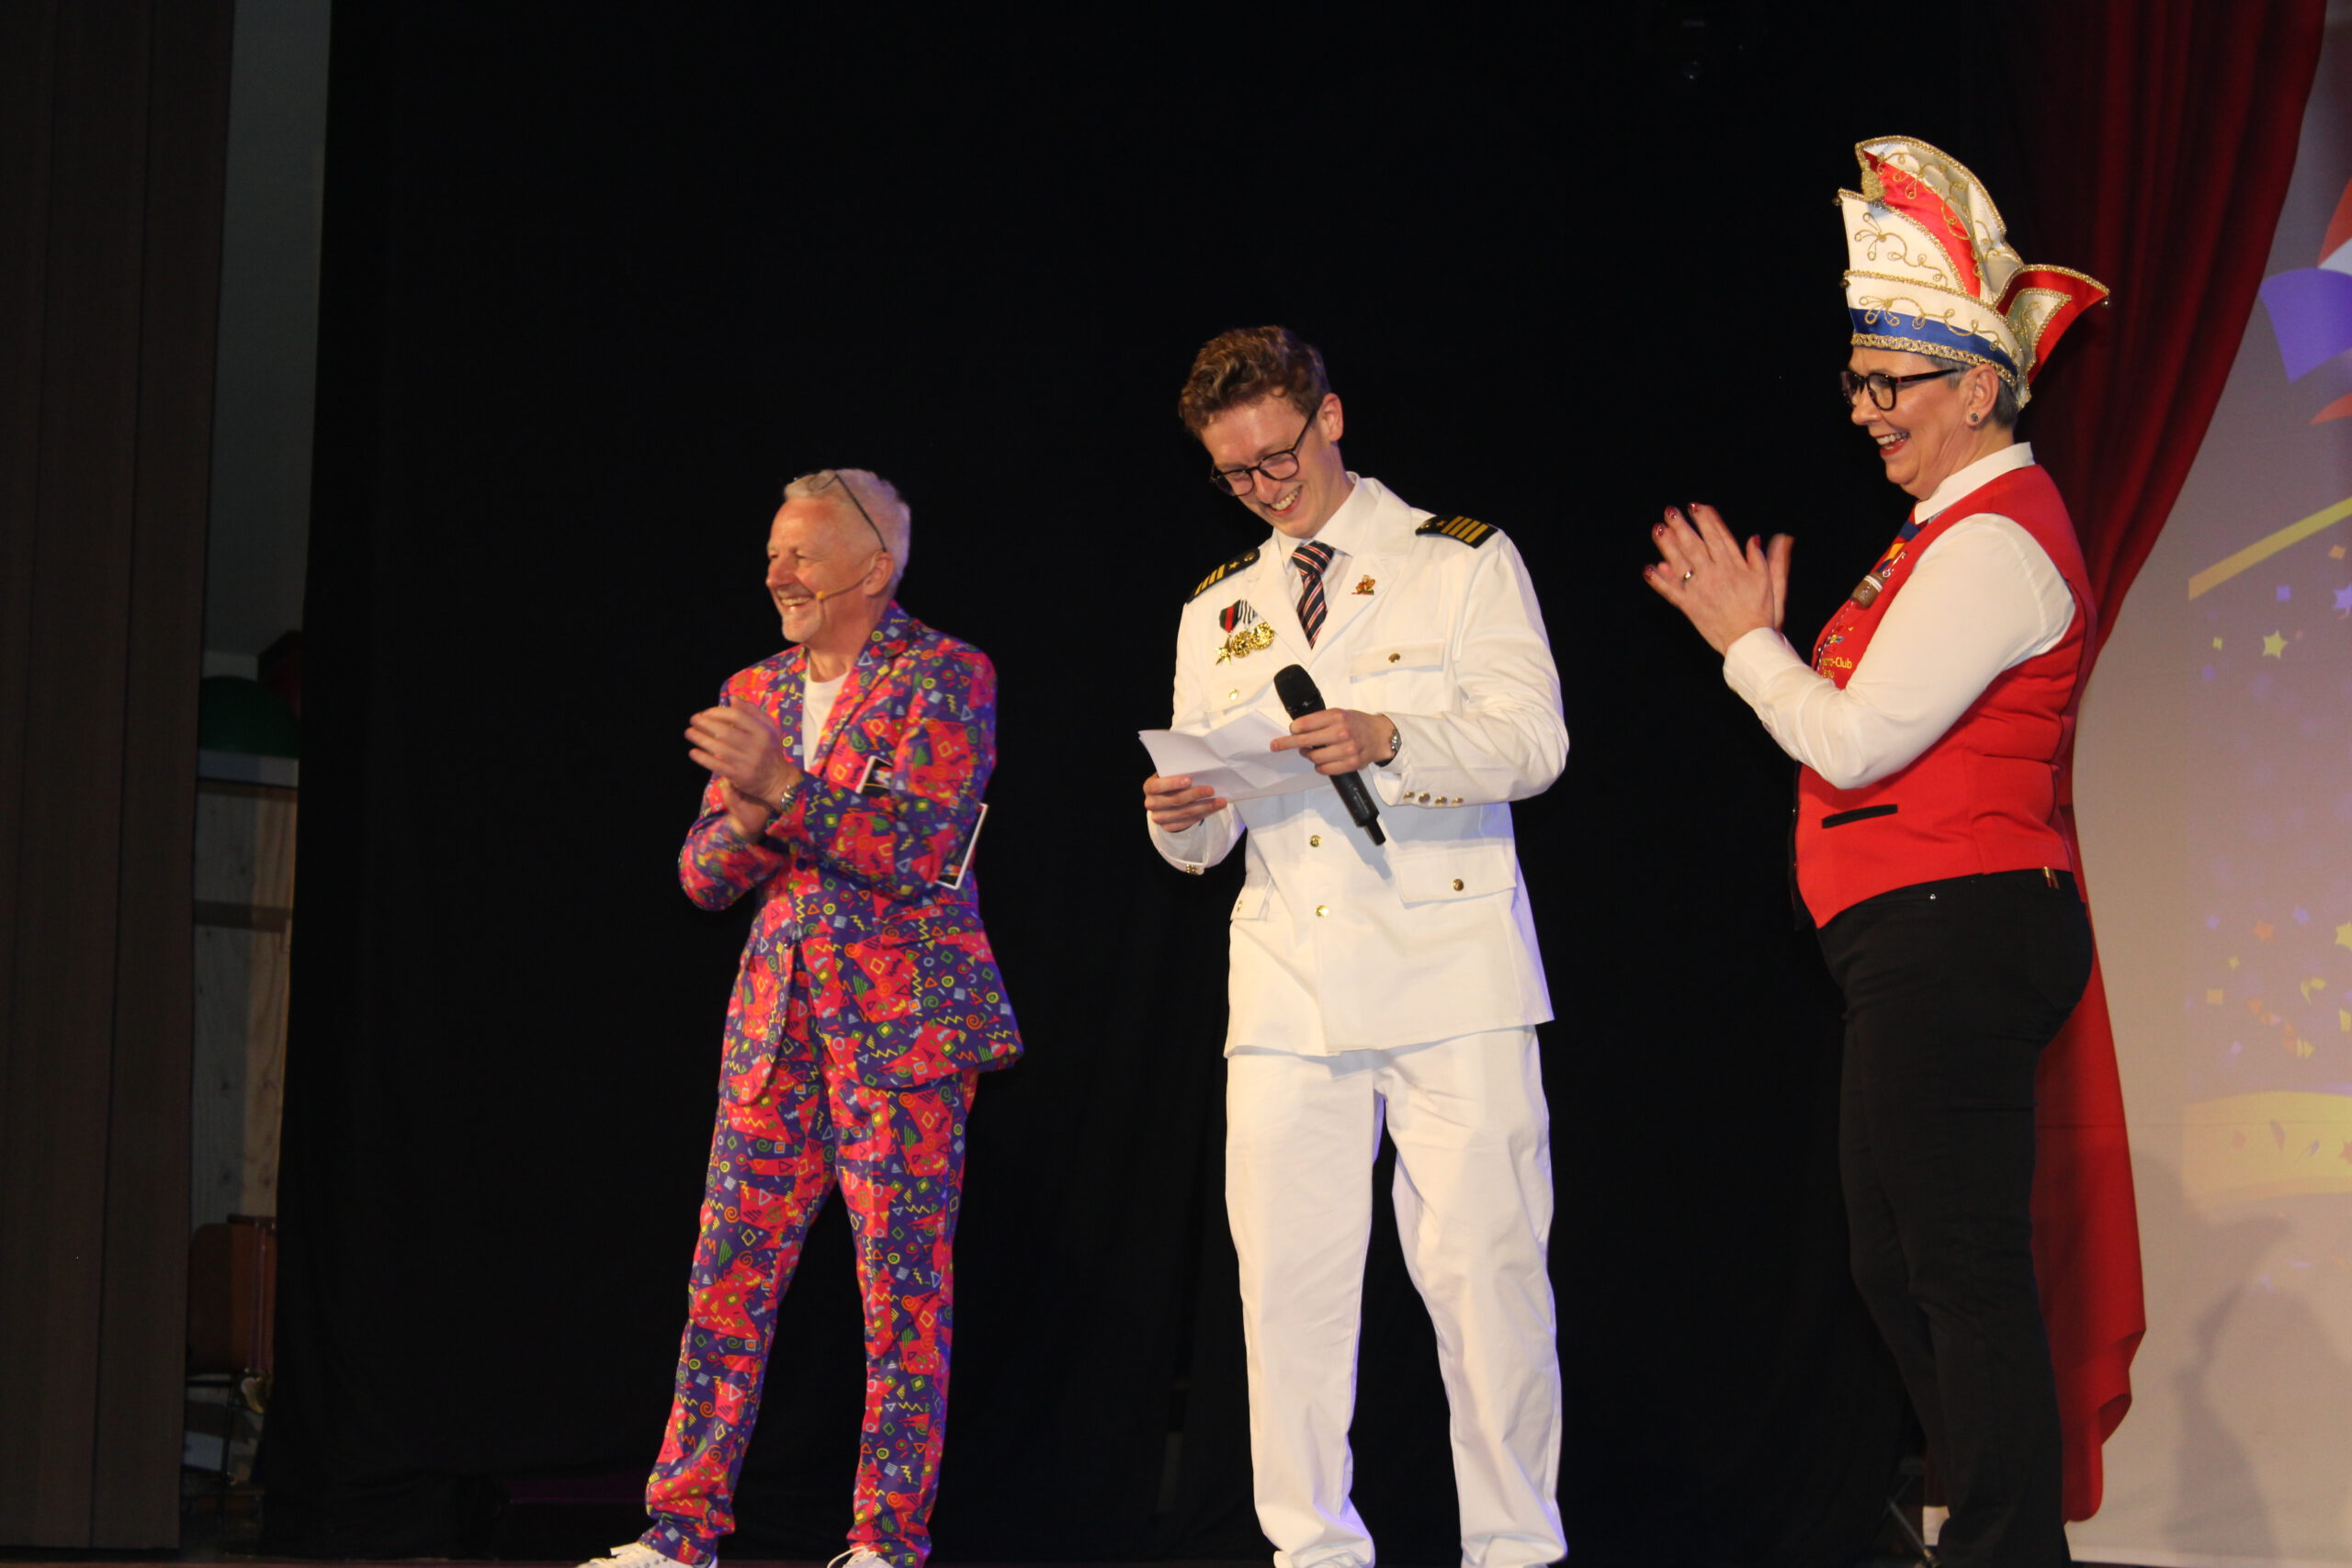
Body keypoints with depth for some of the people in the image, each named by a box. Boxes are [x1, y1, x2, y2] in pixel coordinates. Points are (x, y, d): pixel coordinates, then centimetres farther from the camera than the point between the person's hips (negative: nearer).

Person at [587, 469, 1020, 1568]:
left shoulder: (943, 677, -3)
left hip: (904, 1016, -5)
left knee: (902, 1282, -4)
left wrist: (787, 793, -23)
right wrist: (746, 821, -11)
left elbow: (924, 850, -14)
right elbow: (702, 873, 11)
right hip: (779, 1016, 5)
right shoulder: (755, 693, 15)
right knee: (729, 1274, 1)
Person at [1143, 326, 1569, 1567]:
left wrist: (1387, 739, -22)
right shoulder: (1218, 611, 19)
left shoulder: (1463, 561, 7)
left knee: (1483, 1263, -7)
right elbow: (1203, 845, 17)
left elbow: (1532, 740, -6)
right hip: (1289, 987, 4)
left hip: (1450, 978, -4)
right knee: (1287, 1277, -2)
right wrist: (1178, 814, -8)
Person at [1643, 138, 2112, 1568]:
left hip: (1955, 930, -11)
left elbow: (1858, 739, -17)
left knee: (1965, 1269, -10)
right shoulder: (1966, 529, 20)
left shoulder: (1993, 540, -14)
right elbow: (1870, 731, 20)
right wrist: (1765, 636, 14)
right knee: (1901, 1269, 14)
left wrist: (1746, 640, -4)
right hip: (1933, 947, 11)